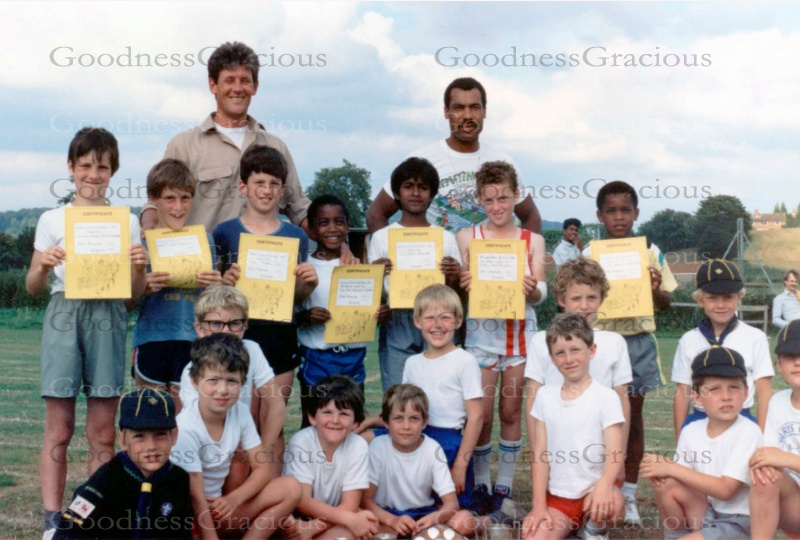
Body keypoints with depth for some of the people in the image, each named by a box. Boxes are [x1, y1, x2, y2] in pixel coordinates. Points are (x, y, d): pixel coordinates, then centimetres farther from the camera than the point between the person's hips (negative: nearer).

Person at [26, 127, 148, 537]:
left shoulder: (127, 222, 10)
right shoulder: (53, 220, 9)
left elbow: (134, 295, 11)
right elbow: (32, 288, 10)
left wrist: (139, 268, -10)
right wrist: (44, 266, -10)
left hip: (108, 319, 1)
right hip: (64, 315, 0)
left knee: (103, 432, 2)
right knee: (59, 429, -1)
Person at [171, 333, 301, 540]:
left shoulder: (240, 413, -6)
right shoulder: (186, 428, -25)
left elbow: (262, 470, 0)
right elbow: (195, 498, -25)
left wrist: (233, 499, -18)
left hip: (219, 505, 6)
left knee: (291, 488, -8)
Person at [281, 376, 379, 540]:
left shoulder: (358, 446, -13)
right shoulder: (301, 442, -17)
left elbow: (349, 506, -14)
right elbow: (302, 501, -21)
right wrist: (348, 519, -33)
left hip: (333, 520, 3)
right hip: (299, 517, -3)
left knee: (367, 522, -27)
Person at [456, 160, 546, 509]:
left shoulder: (533, 241, 4)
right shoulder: (467, 238, 2)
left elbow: (540, 294, 0)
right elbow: (457, 287, 1)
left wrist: (532, 289, -23)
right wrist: (463, 284, -22)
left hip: (520, 333, 1)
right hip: (482, 332, -1)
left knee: (511, 412, 6)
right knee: (482, 413, -1)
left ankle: (504, 486, 18)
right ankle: (480, 484, 15)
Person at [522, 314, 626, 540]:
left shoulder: (606, 397, -6)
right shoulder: (545, 395, 4)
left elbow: (615, 453, -14)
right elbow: (540, 454, 3)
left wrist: (604, 485, -35)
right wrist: (539, 505, -5)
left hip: (593, 491, -2)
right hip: (556, 496, 2)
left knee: (613, 503, -35)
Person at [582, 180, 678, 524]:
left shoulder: (651, 252, 3)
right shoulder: (588, 255, 1)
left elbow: (666, 303, 9)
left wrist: (656, 289, -13)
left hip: (639, 341, 1)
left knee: (634, 415, 7)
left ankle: (629, 496, 18)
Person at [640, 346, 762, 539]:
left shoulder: (748, 432, -16)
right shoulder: (691, 431, -1)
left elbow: (725, 490, -21)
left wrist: (672, 469, -23)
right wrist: (660, 478, -21)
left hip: (739, 522, -5)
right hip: (704, 514, 5)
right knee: (668, 484, -18)